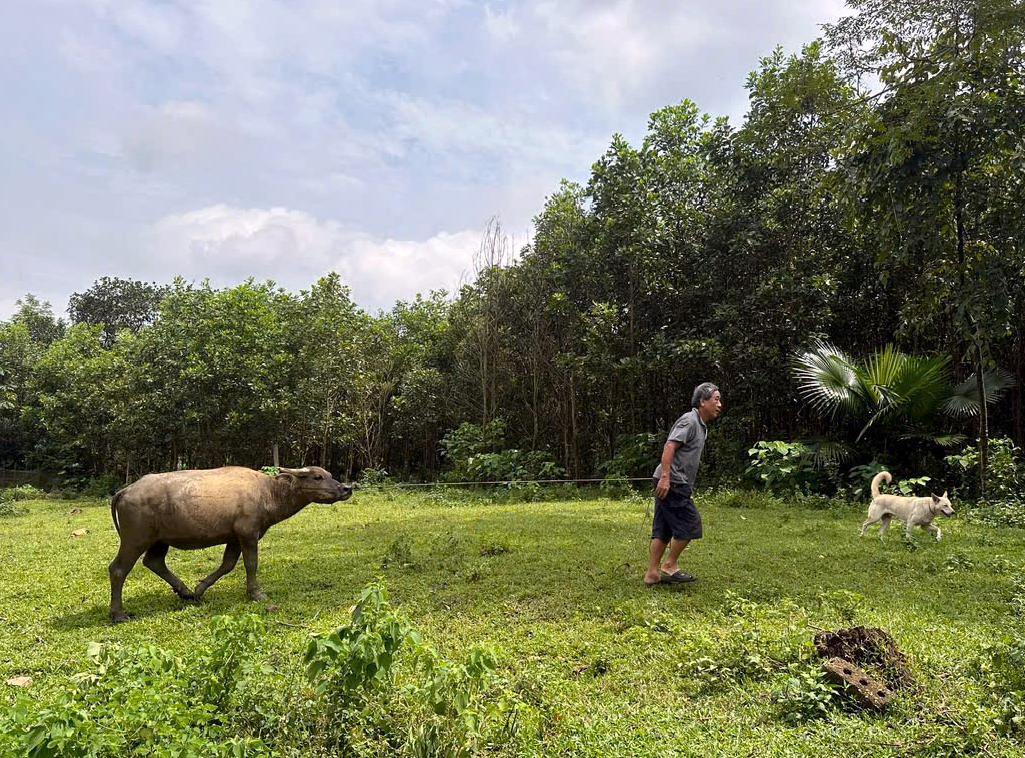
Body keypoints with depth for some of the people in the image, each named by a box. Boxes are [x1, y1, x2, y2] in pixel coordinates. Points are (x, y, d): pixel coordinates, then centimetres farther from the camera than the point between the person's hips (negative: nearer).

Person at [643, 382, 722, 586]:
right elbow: (669, 446, -22)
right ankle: (669, 565, 4)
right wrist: (665, 477, -29)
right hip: (671, 482, -10)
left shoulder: (700, 425, 21)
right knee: (689, 523, -6)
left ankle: (652, 573, 11)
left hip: (670, 483, 10)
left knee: (662, 529, 8)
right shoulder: (689, 420, -11)